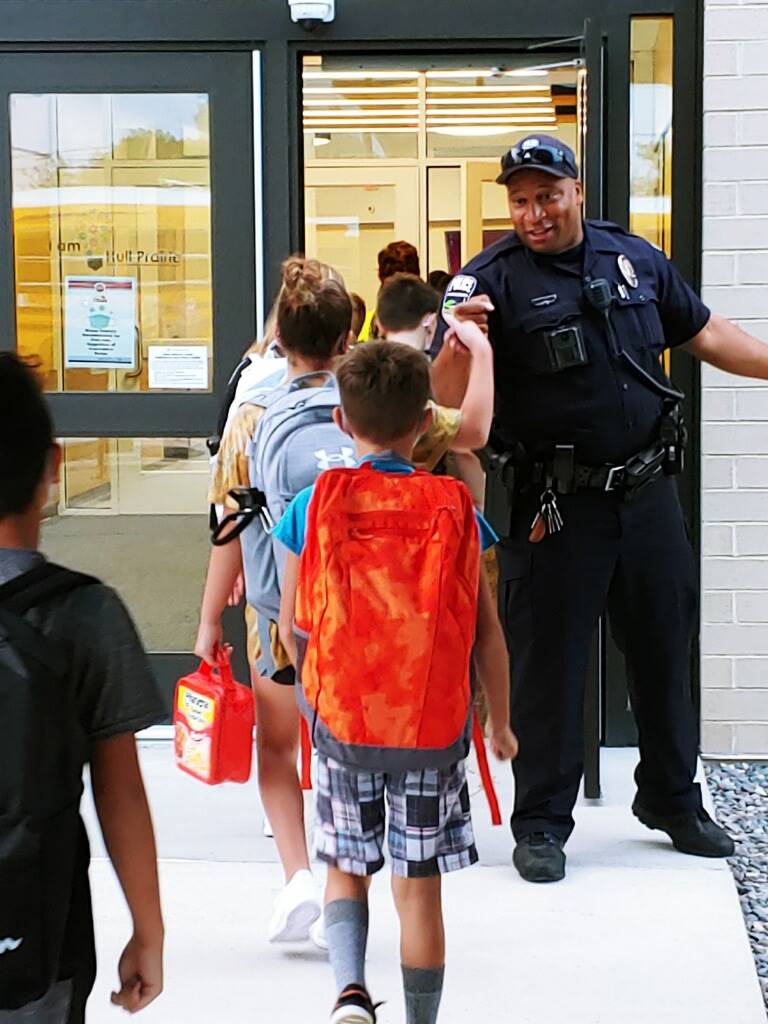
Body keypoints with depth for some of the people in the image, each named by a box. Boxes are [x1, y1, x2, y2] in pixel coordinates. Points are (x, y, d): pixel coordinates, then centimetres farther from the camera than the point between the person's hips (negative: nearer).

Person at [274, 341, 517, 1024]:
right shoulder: (457, 510, -5)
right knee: (420, 885, 10)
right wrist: (501, 723, 11)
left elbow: (291, 622, 2)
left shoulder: (312, 506, -6)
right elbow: (487, 633, -2)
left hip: (340, 719, 0)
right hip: (433, 726, 0)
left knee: (347, 869, 16)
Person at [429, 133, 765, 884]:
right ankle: (541, 822, 15)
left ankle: (672, 800, 32)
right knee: (547, 661, 1)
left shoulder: (634, 258, 6)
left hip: (647, 493, 5)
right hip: (557, 507, -4)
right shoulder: (492, 279, -8)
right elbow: (446, 394, -16)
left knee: (664, 647, 15)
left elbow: (706, 335, 18)